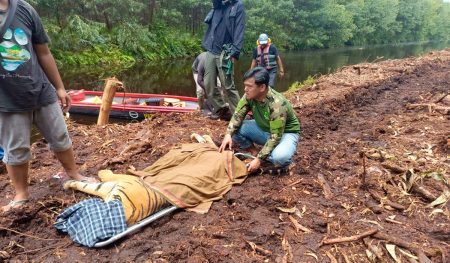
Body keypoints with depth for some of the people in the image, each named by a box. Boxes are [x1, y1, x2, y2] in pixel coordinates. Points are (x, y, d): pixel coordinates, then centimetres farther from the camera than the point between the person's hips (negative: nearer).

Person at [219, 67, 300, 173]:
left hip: (286, 132, -6)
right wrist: (228, 134, -28)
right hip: (264, 129, 6)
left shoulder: (277, 105, -35)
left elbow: (275, 137, -33)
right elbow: (238, 115, -10)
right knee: (236, 129, -16)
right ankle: (254, 153, 2)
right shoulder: (249, 96, -17)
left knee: (279, 157, -38)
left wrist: (259, 159, -34)